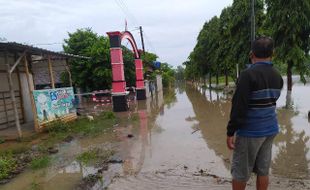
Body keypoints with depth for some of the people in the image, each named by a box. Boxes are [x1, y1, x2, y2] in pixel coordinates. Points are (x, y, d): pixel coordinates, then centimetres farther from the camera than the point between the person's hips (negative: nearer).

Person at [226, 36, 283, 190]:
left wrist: (230, 132, -15)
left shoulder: (248, 74, -17)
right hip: (270, 130, 7)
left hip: (250, 131, -7)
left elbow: (239, 107, -20)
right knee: (263, 171, 16)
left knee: (240, 172, 7)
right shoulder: (278, 76, 6)